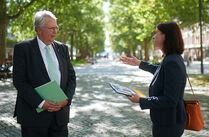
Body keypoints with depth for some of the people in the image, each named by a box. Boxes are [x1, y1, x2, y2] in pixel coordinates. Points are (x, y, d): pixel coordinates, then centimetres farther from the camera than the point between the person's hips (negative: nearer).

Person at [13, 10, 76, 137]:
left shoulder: (62, 48, 10)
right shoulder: (23, 48, -3)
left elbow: (71, 77, 9)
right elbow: (19, 81, -9)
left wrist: (66, 99, -8)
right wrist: (41, 103, -17)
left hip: (60, 113, 4)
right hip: (34, 114, -4)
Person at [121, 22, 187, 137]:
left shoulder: (171, 62, -26)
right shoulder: (173, 59, 6)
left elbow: (170, 100, -28)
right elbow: (160, 70, 30)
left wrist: (141, 101, -23)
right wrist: (139, 63, 33)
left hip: (168, 124, -10)